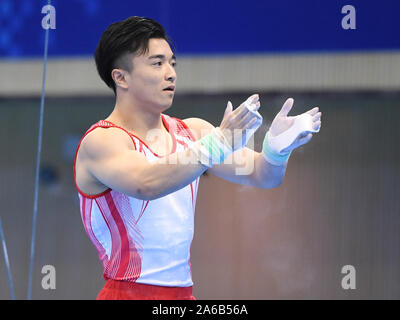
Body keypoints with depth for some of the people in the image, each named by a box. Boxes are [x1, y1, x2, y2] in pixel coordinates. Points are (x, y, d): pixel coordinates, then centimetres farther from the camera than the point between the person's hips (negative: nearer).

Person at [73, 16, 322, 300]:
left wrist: (276, 147, -18)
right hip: (128, 293, -6)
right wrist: (218, 144, -34)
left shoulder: (192, 132, 9)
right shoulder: (100, 141, -9)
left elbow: (260, 175, 3)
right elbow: (146, 184, -27)